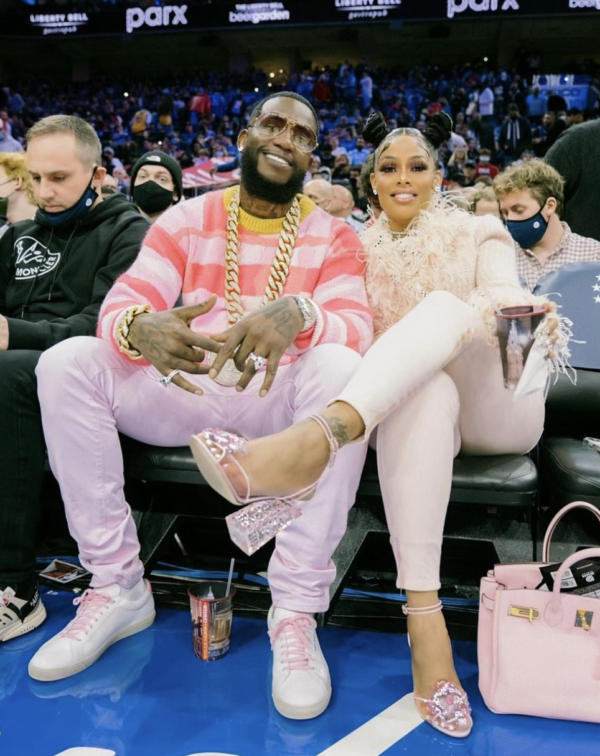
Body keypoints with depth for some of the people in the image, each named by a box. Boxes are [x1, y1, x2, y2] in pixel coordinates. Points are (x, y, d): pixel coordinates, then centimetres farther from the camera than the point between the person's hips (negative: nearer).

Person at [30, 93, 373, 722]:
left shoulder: (332, 237, 3)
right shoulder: (185, 221, 7)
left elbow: (356, 329, -13)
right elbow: (118, 307, -5)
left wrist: (298, 312, -38)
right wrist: (143, 327, -32)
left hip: (278, 400, -2)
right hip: (183, 394, 2)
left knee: (341, 368, -34)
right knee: (66, 362, -19)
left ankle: (296, 612, -26)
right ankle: (116, 587, -11)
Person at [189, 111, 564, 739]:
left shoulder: (479, 232, 11)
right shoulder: (359, 249, 14)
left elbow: (507, 301, -7)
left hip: (500, 408, 0)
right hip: (412, 402, 1)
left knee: (446, 306, -31)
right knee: (426, 387, -38)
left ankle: (320, 434, -58)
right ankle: (422, 615, -46)